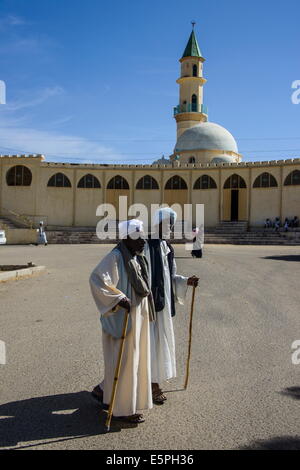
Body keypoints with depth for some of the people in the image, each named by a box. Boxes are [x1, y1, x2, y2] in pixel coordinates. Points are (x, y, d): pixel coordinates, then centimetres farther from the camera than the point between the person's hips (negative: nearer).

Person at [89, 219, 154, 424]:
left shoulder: (138, 258, 10)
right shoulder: (116, 257, -17)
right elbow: (96, 278, -28)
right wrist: (119, 298, -30)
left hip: (137, 317, 10)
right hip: (122, 318, -9)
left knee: (134, 359, 18)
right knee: (123, 360, 2)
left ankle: (104, 390, 36)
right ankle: (123, 408, 18)